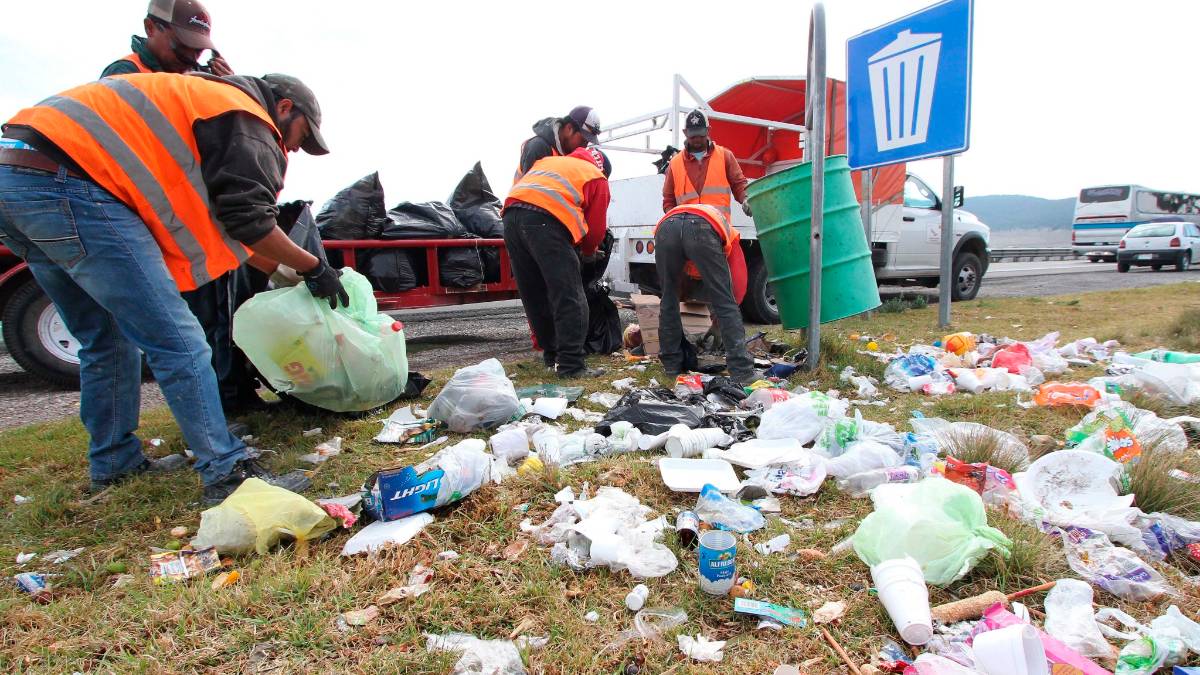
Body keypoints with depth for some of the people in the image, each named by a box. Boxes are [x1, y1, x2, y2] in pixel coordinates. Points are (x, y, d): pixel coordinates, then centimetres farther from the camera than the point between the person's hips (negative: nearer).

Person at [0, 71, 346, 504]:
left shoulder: (201, 95, 31)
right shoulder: (245, 117, 1)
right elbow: (248, 220, -9)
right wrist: (313, 268, 4)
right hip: (69, 187, -11)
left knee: (106, 342, 20)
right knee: (178, 343, -9)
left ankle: (114, 462, 30)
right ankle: (226, 473, -5)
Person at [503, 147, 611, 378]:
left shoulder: (548, 160, 36)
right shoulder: (598, 178, 20)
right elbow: (596, 228, 15)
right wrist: (587, 251, 37)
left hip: (511, 216, 6)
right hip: (545, 220, -6)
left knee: (534, 296, 14)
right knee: (569, 298, -3)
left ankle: (552, 354, 24)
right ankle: (571, 365, -7)